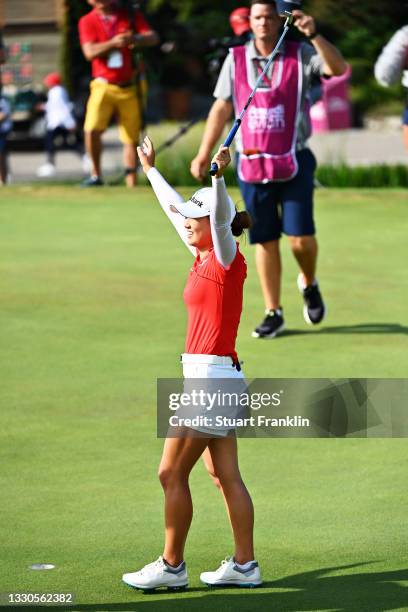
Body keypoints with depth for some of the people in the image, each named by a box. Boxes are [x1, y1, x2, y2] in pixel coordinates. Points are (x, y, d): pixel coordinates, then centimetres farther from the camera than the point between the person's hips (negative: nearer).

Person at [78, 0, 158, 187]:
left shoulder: (131, 16, 7)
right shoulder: (87, 21, 4)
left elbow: (153, 38, -2)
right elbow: (90, 52, -9)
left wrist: (135, 39, -22)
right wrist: (114, 43, -22)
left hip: (129, 88, 1)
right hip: (103, 86, -1)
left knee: (131, 137, 2)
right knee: (92, 129, -20)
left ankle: (131, 183, 10)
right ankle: (96, 175, -4)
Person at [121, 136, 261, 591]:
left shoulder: (227, 258, -10)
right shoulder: (203, 255, 13)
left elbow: (222, 215, -30)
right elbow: (174, 207, 26)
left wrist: (219, 174, -46)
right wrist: (150, 169, 36)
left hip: (213, 377, -9)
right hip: (204, 377, 9)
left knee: (172, 473, -4)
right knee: (225, 475, 9)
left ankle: (171, 566, 4)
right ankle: (245, 566, 11)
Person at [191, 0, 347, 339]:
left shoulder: (300, 55, -1)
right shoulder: (236, 59, 6)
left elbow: (337, 68, -17)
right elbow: (222, 108, 9)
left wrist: (313, 34, -29)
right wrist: (204, 154, 4)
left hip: (294, 162, -2)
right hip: (251, 164, 2)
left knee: (301, 236, -7)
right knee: (265, 240, 4)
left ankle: (309, 283, 25)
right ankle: (273, 313, 11)